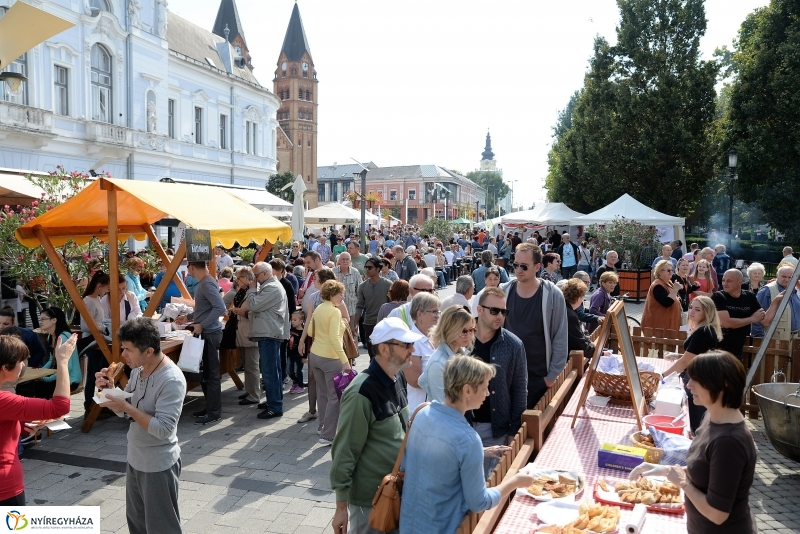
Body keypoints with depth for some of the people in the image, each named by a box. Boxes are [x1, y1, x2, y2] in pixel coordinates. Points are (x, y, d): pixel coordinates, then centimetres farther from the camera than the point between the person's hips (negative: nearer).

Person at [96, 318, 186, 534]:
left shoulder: (172, 380, -26)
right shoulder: (138, 369, 0)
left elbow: (163, 429, -28)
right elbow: (125, 407, 10)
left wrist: (127, 407, -27)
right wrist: (111, 390, -8)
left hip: (159, 465, -8)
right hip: (135, 459, 8)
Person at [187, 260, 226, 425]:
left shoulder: (207, 283, -19)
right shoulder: (203, 282, 11)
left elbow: (220, 307, -28)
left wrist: (202, 325, -24)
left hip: (210, 334, -10)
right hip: (205, 333, 10)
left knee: (212, 374, -3)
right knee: (204, 372, 16)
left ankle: (214, 412, 5)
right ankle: (210, 407, 25)